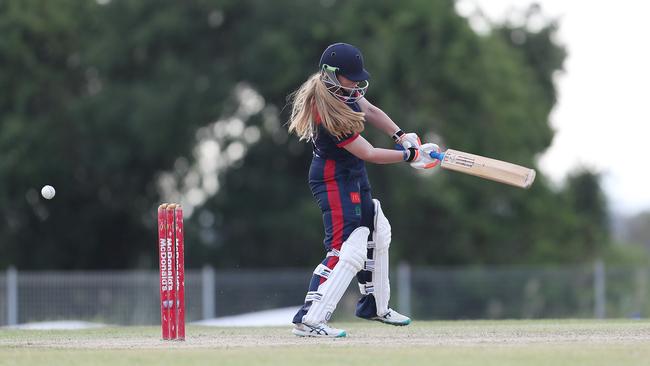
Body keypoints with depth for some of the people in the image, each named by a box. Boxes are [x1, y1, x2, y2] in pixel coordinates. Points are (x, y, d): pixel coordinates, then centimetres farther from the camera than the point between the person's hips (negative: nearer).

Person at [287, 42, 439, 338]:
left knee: (376, 234, 24)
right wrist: (410, 155, -19)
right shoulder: (328, 112, -32)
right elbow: (368, 153, -27)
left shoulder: (343, 90, -5)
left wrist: (400, 135, -3)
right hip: (334, 178, -11)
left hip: (353, 175, 11)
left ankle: (374, 305, 39)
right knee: (347, 250, -20)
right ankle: (309, 320, -24)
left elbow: (369, 111, 12)